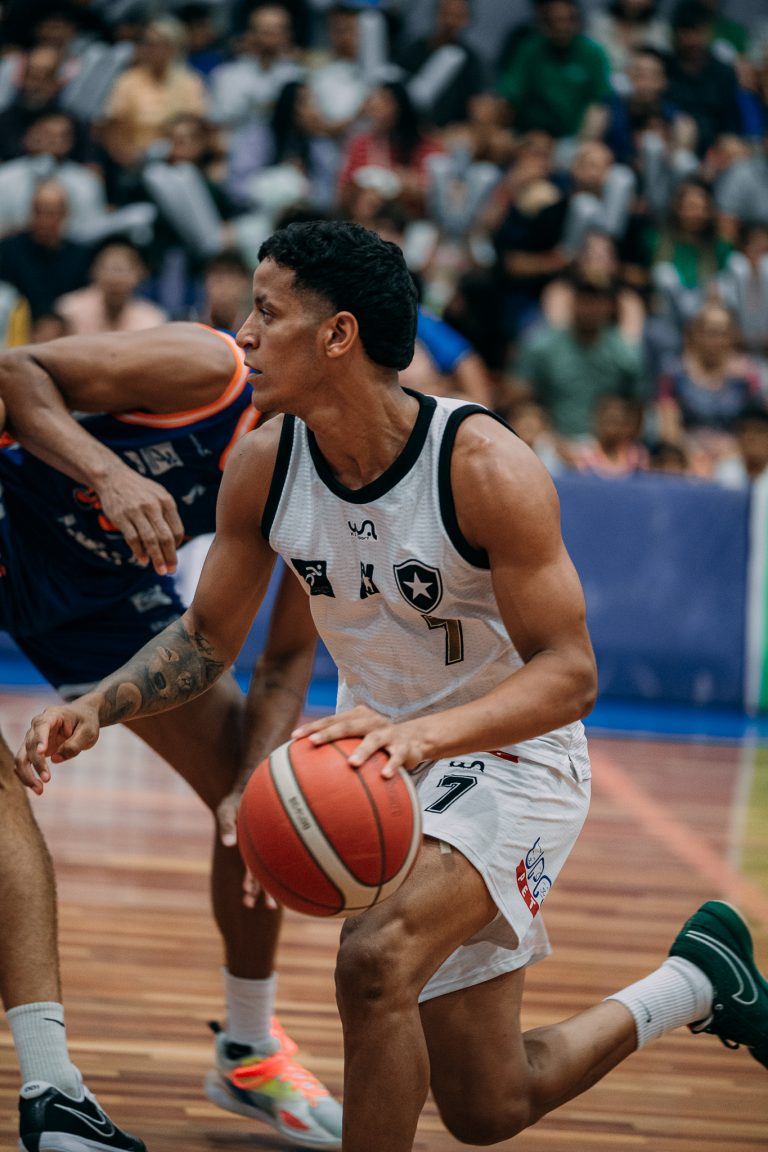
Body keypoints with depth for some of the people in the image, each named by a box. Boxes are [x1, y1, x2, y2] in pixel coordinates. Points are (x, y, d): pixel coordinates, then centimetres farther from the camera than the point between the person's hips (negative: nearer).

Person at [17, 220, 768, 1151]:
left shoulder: (486, 468, -26)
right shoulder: (263, 464, -10)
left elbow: (570, 675, -28)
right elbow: (206, 639, 3)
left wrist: (423, 731, -44)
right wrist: (97, 707, -15)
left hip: (510, 759, -6)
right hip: (384, 763, 6)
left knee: (376, 961, -34)